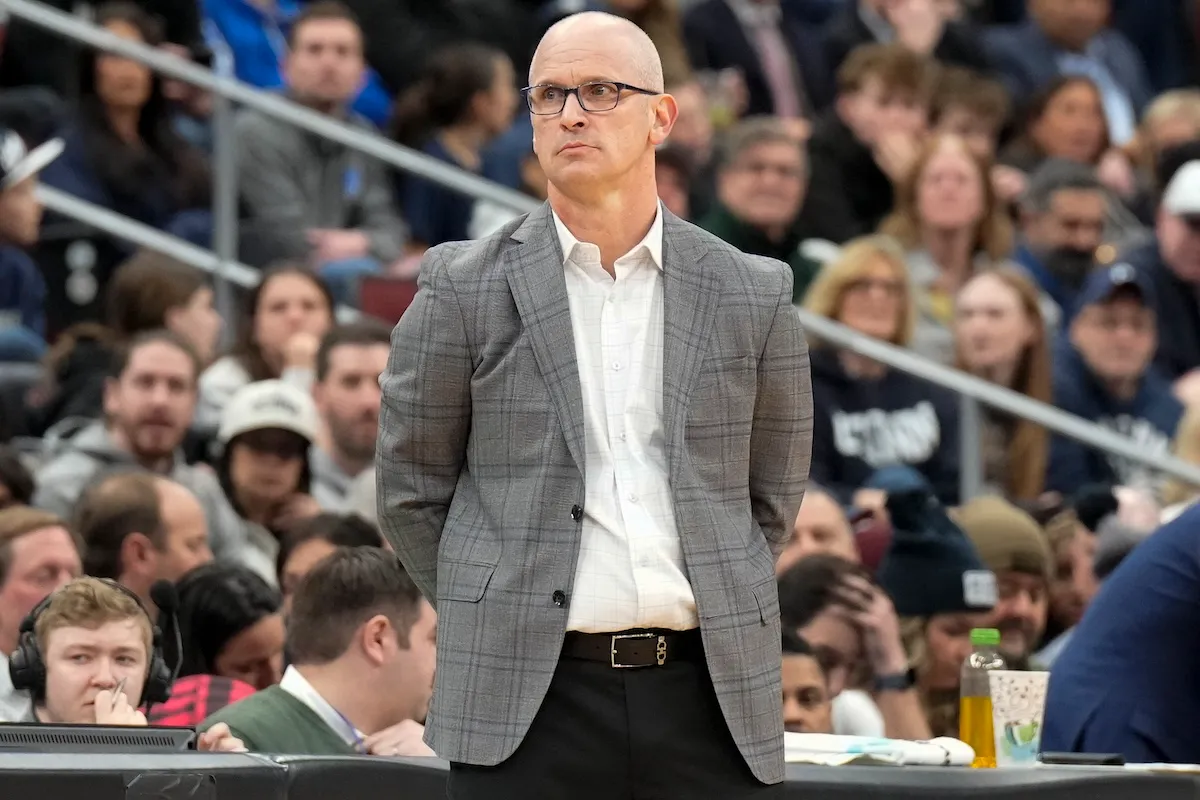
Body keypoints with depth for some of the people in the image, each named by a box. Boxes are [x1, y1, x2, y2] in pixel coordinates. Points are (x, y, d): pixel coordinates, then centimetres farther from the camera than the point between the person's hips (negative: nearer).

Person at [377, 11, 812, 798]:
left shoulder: (754, 296, 8)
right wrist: (502, 617, 9)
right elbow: (412, 494, 10)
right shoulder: (465, 289, 3)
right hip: (528, 702, -1)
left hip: (711, 695, 2)